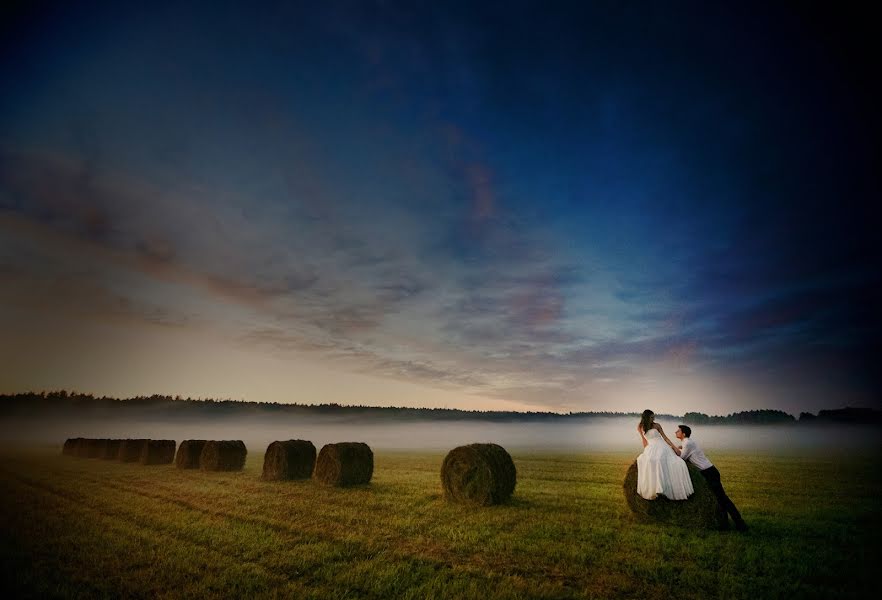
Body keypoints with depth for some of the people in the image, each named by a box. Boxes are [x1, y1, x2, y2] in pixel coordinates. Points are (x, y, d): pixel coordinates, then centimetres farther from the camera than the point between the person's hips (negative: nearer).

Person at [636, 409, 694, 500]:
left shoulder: (656, 425, 3)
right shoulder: (640, 427, 8)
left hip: (661, 446, 0)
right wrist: (645, 451, 14)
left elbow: (664, 437, 5)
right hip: (650, 448, 0)